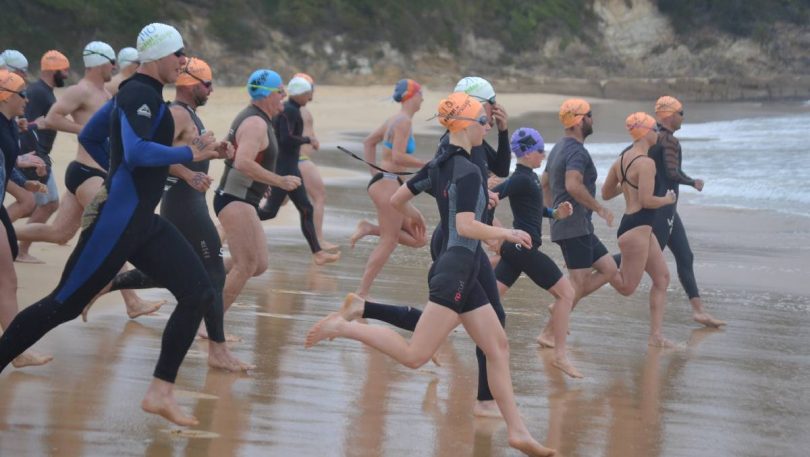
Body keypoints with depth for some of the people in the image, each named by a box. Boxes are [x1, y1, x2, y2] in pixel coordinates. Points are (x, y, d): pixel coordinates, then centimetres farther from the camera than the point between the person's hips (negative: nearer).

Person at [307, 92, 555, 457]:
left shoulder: (440, 164, 12)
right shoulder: (468, 171, -15)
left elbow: (396, 200, 19)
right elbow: (466, 225, -25)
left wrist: (414, 217, 40)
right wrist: (507, 234, -12)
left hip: (462, 275, 10)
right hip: (456, 272, -10)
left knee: (498, 347, 9)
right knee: (414, 356, -12)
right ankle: (344, 327, -7)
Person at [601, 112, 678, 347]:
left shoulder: (621, 160, 10)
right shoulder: (646, 163, -17)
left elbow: (606, 193, 16)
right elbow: (646, 200, -23)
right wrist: (668, 199, -4)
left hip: (642, 229, 10)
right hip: (636, 229, -10)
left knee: (662, 277, 12)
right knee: (627, 288, -3)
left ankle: (656, 334, 10)